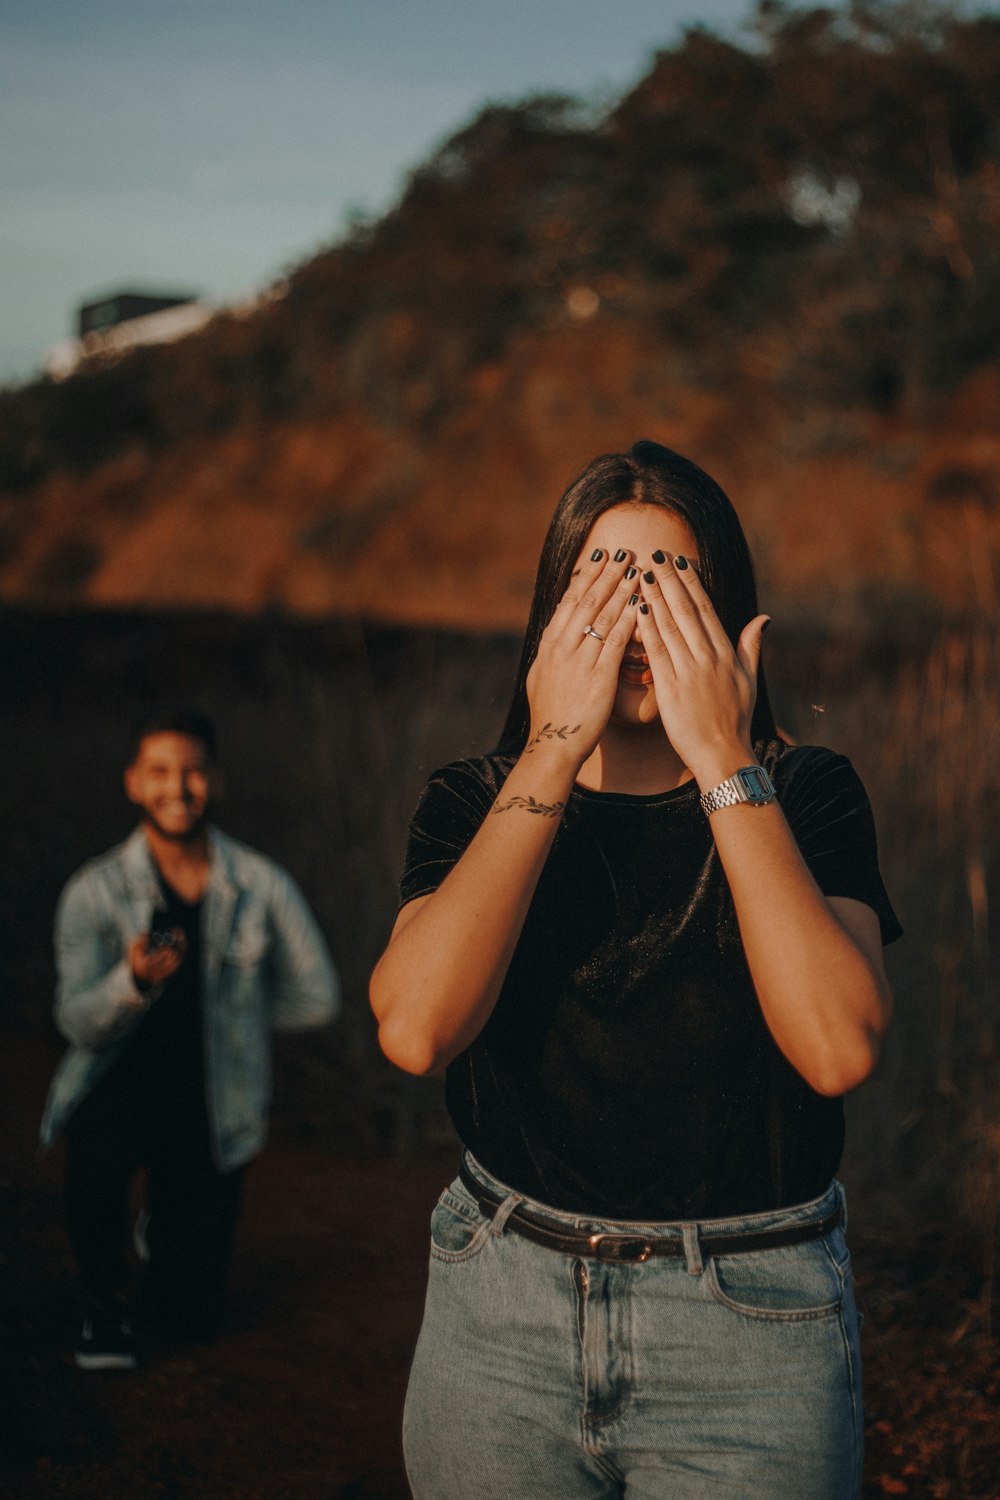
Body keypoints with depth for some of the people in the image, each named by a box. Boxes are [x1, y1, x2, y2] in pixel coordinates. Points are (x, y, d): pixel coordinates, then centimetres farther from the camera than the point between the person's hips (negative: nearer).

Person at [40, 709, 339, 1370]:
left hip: (212, 1107, 1)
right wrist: (134, 980, -36)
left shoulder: (263, 887, -8)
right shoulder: (95, 891, -10)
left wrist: (224, 1003, 0)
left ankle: (163, 1229, 41)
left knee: (188, 1317, 2)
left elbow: (318, 997, 1)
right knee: (97, 1151, -38)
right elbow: (78, 1023, -16)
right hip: (119, 1085, -1)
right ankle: (104, 1301, -5)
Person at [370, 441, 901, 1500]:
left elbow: (838, 1048, -21)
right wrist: (553, 755, -18)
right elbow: (414, 1030, -19)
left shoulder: (805, 798, -3)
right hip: (503, 1313, 1)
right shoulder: (474, 802, 0)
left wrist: (723, 763, -19)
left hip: (750, 1337, -1)